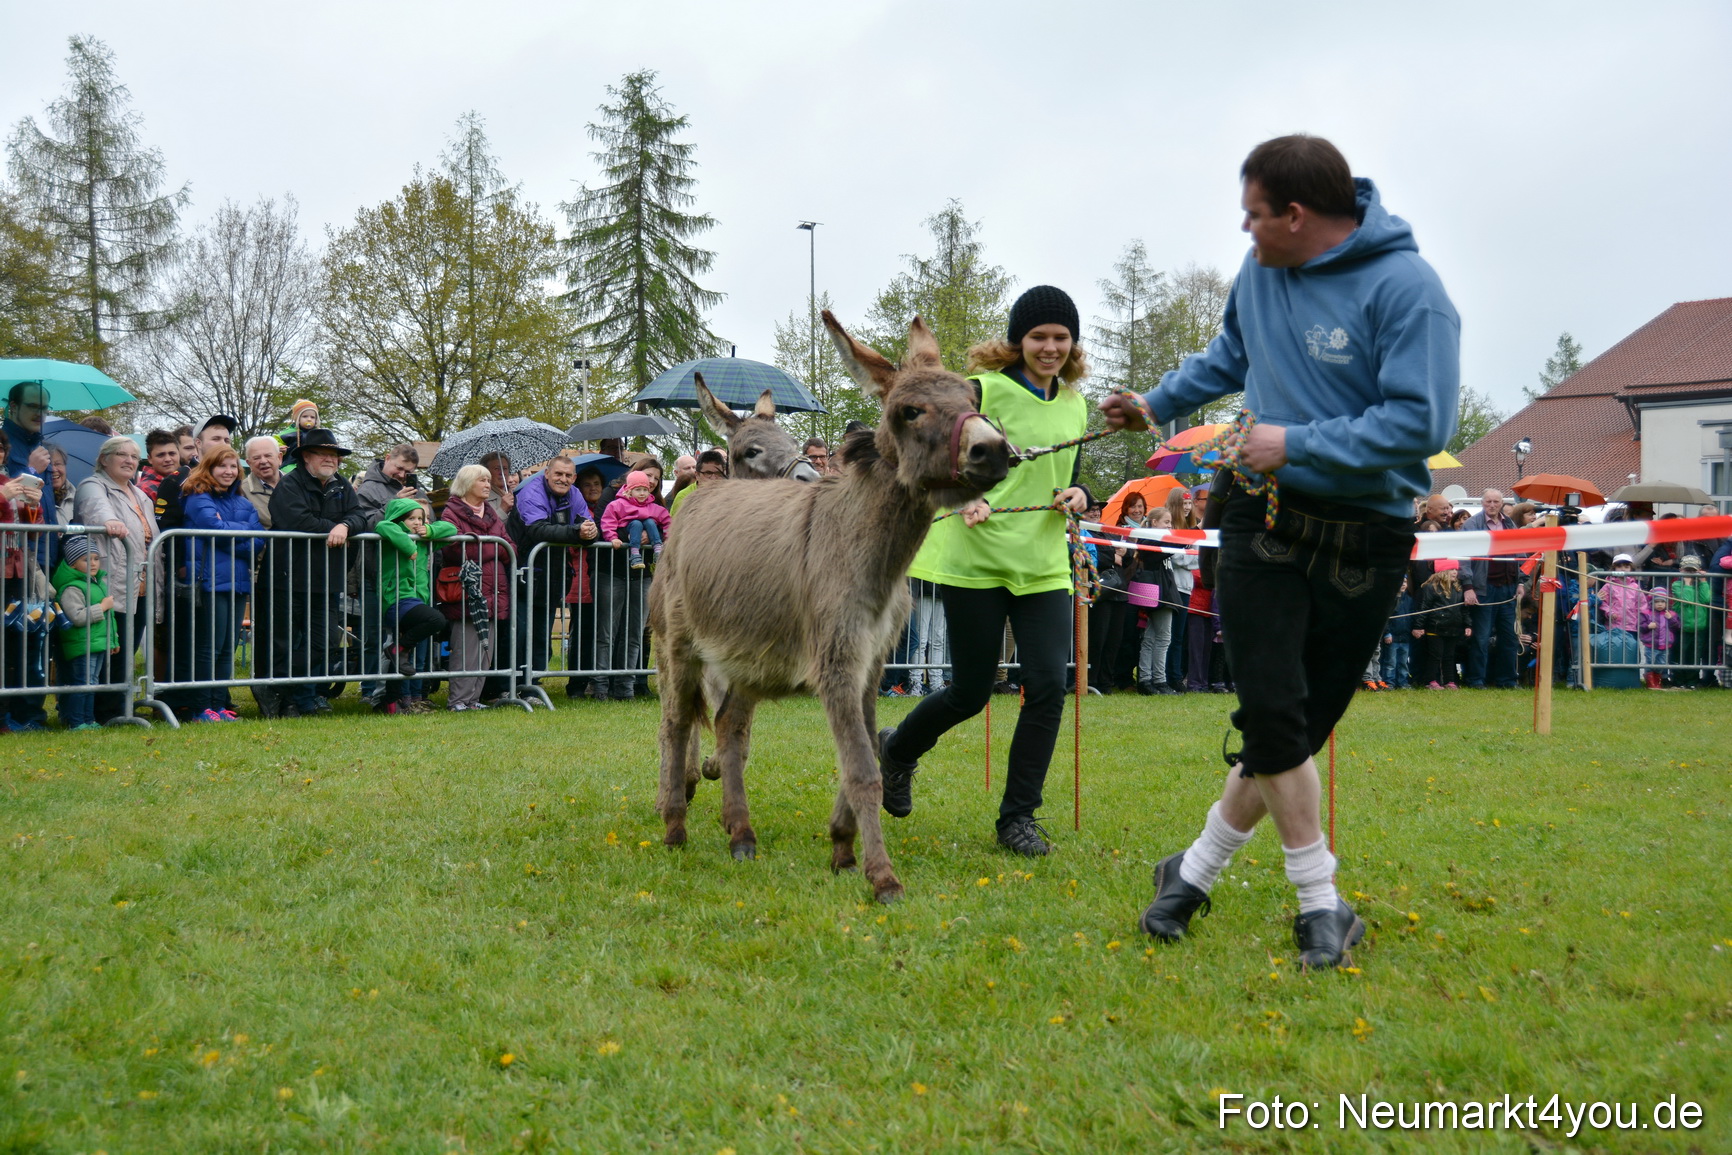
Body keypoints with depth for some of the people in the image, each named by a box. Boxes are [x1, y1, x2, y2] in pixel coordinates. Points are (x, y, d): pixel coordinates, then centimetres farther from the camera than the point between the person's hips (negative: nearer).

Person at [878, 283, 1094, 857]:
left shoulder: (1075, 406, 12)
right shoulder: (985, 391, -7)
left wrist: (1078, 495, -1)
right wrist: (964, 498, -23)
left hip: (1045, 566, 5)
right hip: (975, 560, -5)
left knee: (1048, 685, -8)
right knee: (971, 691, 3)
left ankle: (1018, 817, 6)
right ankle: (896, 750, 34)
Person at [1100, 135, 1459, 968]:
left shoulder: (1405, 288, -15)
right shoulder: (1262, 270, 5)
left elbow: (1420, 422, -23)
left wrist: (1295, 444, -20)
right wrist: (1155, 404, 29)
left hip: (1364, 539, -3)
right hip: (1263, 521, 3)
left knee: (1300, 725, 5)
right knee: (1271, 712, -10)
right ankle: (1321, 905, 4)